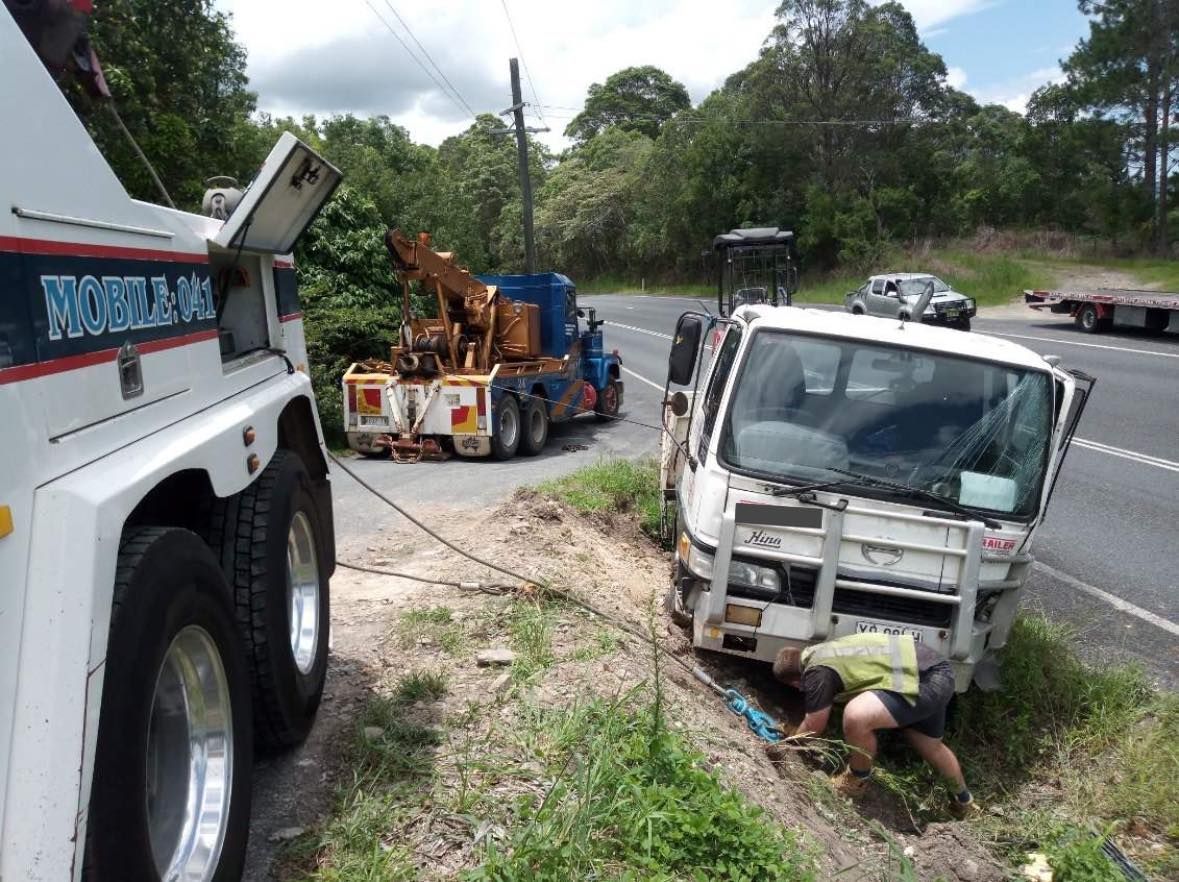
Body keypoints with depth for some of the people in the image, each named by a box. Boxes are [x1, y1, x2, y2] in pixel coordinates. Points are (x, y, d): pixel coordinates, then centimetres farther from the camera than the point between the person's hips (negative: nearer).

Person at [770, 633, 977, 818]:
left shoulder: (817, 672, -13)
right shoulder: (821, 653, 14)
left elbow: (814, 727, -1)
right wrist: (797, 733, 41)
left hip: (925, 683, -11)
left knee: (856, 716, -26)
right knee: (930, 745, 32)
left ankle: (858, 779, 2)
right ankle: (964, 800, 57)